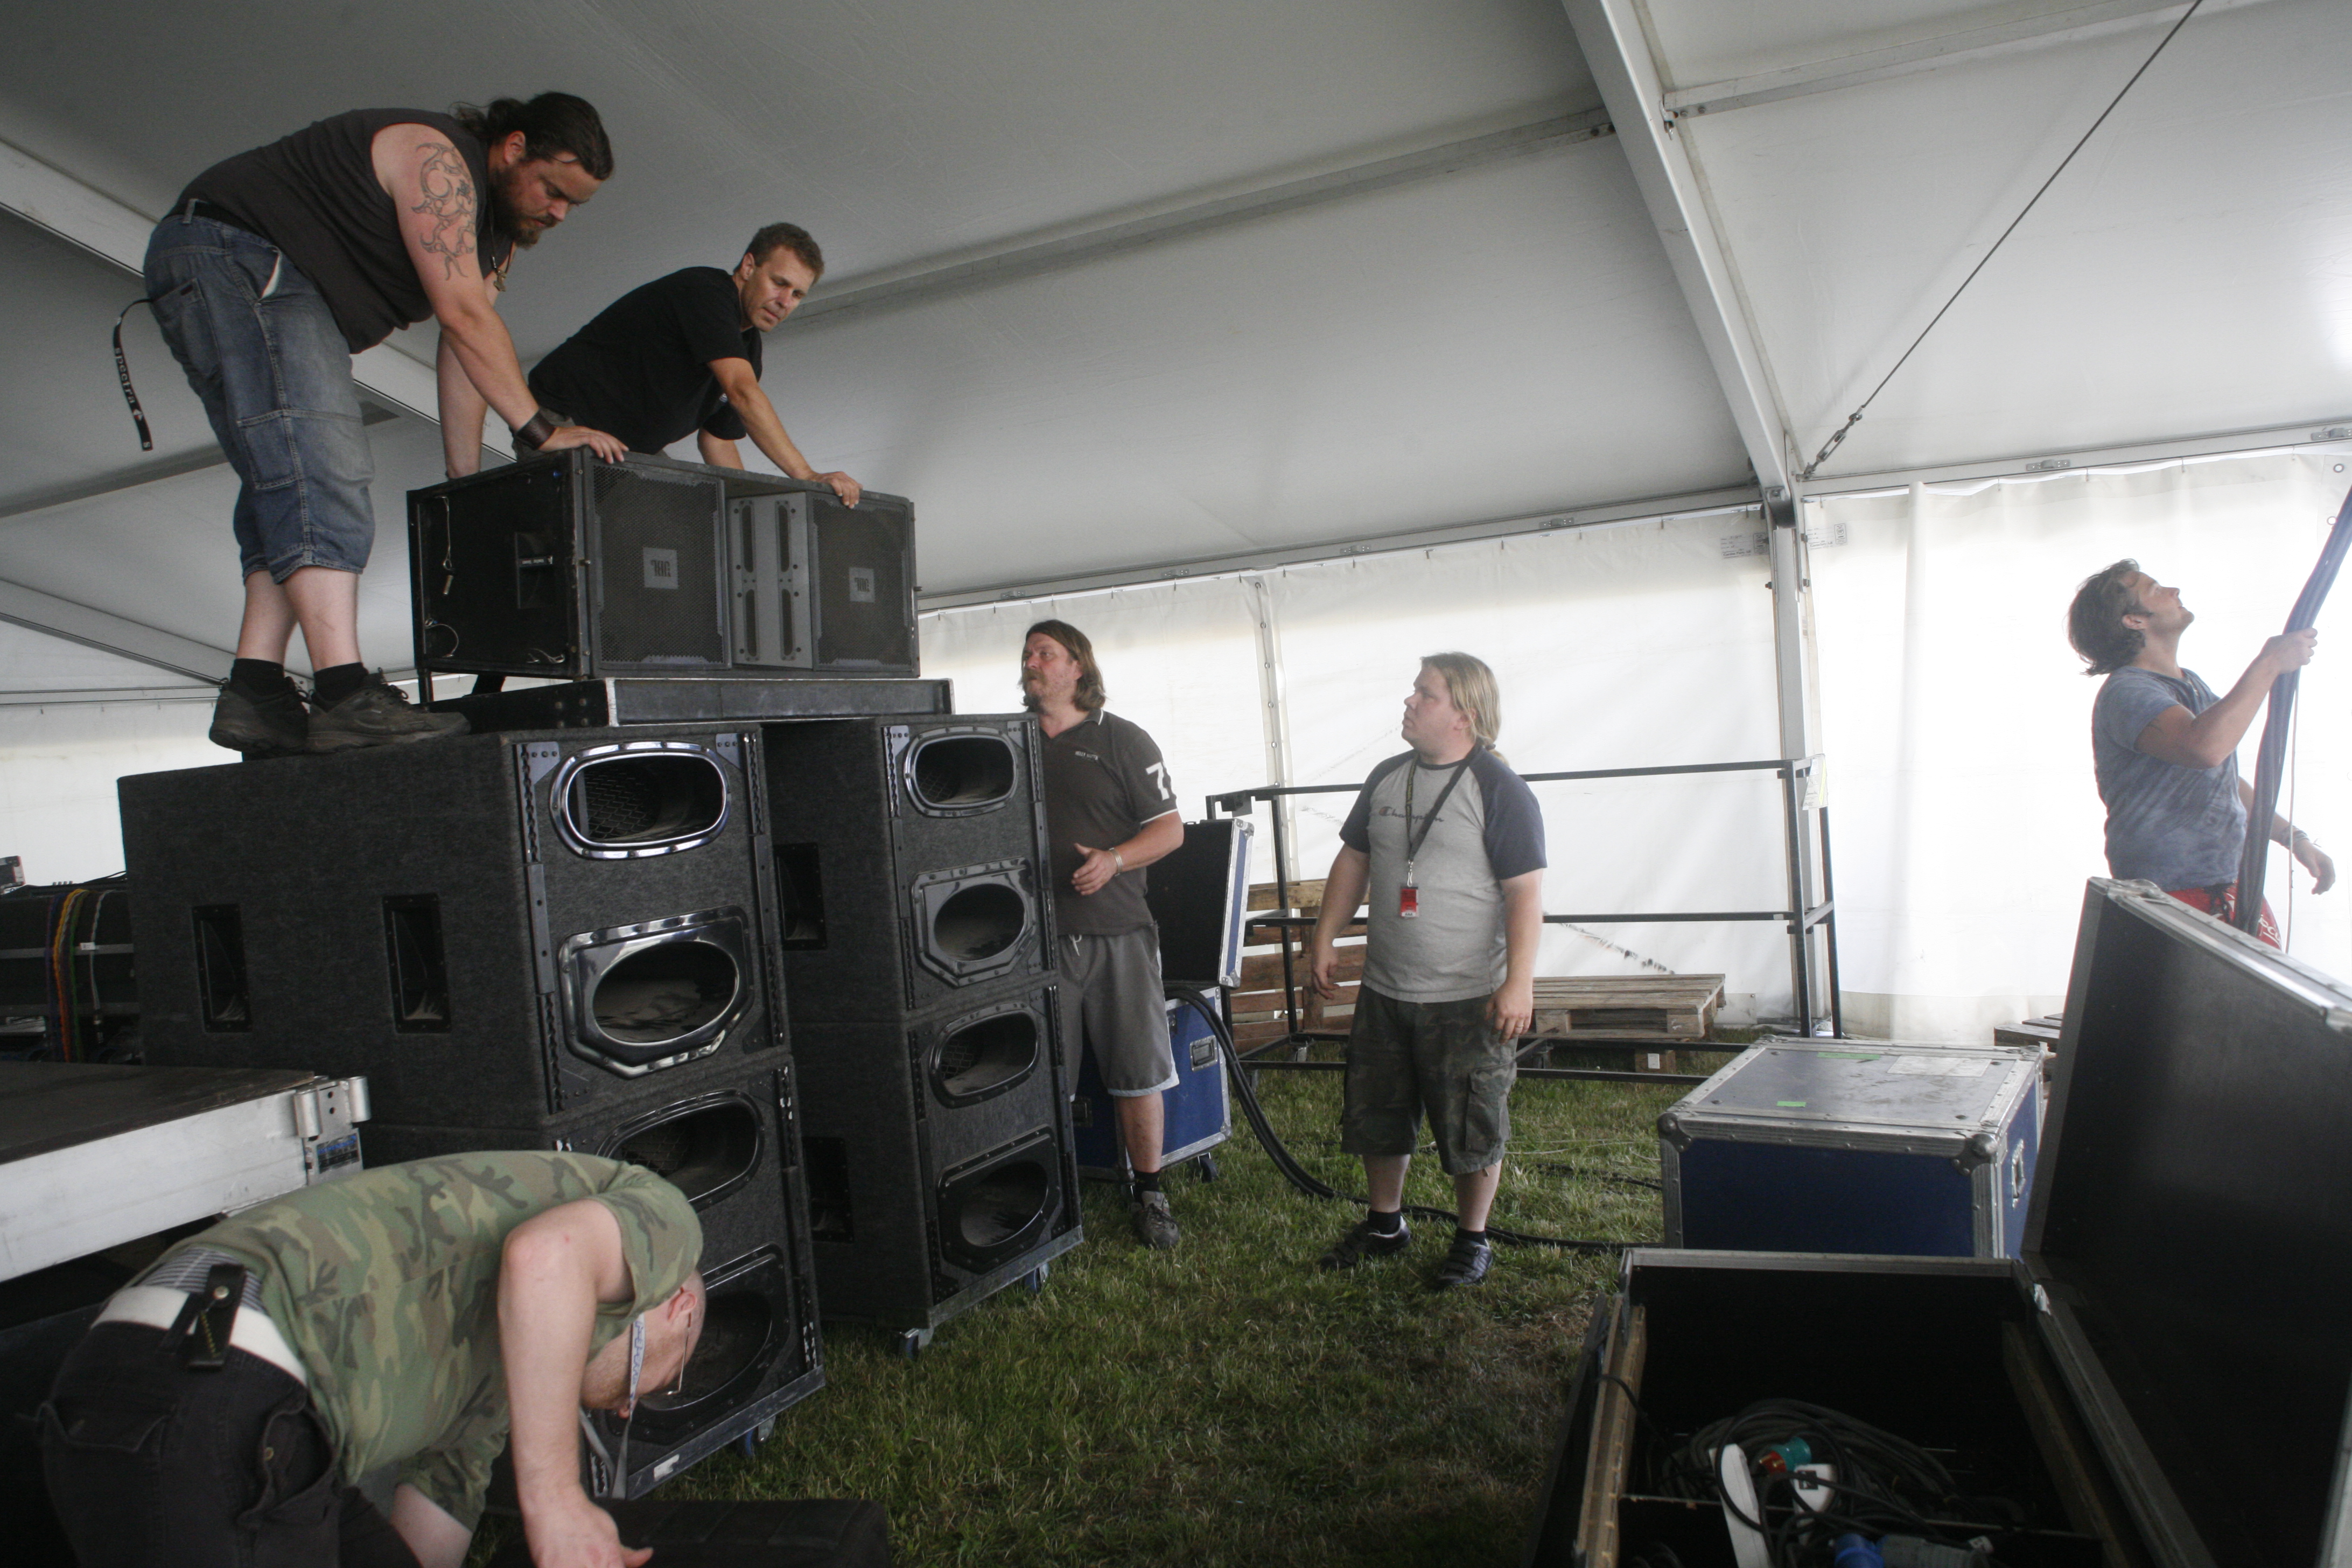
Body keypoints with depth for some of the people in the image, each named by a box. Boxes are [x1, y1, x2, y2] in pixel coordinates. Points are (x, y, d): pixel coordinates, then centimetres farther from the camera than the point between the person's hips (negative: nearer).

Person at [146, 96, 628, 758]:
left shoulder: (497, 228, 13)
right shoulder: (437, 158, -17)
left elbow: (466, 351, 6)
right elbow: (464, 317, -24)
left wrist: (468, 481, -2)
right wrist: (540, 429, -23)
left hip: (285, 293, 11)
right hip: (228, 257, -10)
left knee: (290, 486, -1)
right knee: (316, 468, -23)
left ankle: (255, 696, -9)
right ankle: (347, 696, -33)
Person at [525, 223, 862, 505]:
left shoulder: (746, 348, 10)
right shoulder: (704, 290, -17)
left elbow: (716, 439, 15)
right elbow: (743, 393, -29)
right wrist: (807, 476, -33)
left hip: (632, 451, 9)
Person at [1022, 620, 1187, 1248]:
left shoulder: (1121, 739, 5)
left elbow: (1170, 828, 2)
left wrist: (1113, 860, -14)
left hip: (1117, 934, -2)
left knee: (1137, 1073, 3)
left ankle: (1148, 1192, 18)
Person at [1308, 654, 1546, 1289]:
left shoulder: (1499, 789, -11)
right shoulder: (1387, 778, 8)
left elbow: (1526, 892, -15)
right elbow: (1353, 861, 16)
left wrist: (1519, 982, -21)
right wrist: (1326, 938, 11)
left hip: (1467, 1000, -6)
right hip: (1384, 992, 6)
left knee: (1471, 1129, 6)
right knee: (1376, 1117, 17)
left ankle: (1472, 1239, 26)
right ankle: (1385, 1223, 37)